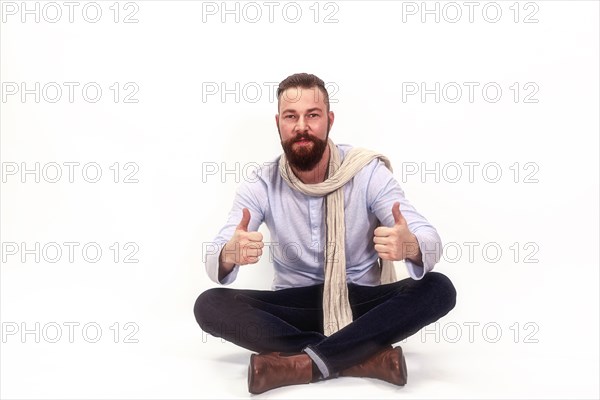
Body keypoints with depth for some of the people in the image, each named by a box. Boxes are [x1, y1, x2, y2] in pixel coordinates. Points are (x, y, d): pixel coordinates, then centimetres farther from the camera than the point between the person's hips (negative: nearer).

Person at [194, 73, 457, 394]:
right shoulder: (261, 186, -7)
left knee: (439, 289, -26)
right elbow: (214, 261, -15)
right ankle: (367, 357, -27)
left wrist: (410, 246, -44)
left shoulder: (368, 171, -11)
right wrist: (229, 255, -41)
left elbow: (431, 241, -18)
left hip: (361, 301, 0)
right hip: (293, 305, 1)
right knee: (209, 305, -24)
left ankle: (301, 363, -30)